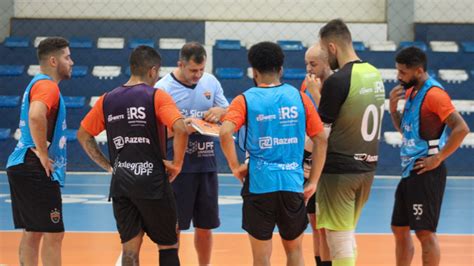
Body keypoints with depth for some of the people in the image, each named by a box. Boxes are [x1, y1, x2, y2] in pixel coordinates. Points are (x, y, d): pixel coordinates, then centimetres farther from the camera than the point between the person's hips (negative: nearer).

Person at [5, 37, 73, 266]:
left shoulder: (38, 84, 19)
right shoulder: (47, 86, -13)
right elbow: (36, 116, -33)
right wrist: (43, 154, -24)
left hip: (22, 168, 10)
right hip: (36, 171, -10)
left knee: (32, 233, 12)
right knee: (53, 234, -8)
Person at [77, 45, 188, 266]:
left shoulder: (107, 100, 7)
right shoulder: (156, 97, -7)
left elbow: (83, 135, 13)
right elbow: (180, 129, -21)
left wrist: (108, 165, 13)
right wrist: (176, 164, -8)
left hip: (120, 184, 4)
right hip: (152, 182, -4)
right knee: (168, 245, 10)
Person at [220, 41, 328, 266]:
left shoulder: (245, 100, -1)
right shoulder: (299, 97, 5)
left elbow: (225, 132, -19)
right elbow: (320, 140, 5)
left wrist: (235, 167, -6)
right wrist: (313, 182, 9)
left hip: (259, 184, -2)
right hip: (293, 184, 2)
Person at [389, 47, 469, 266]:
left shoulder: (434, 94, -16)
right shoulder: (410, 92, 12)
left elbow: (461, 128, -23)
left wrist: (438, 158, -19)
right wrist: (393, 108, 5)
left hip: (426, 173, -10)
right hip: (409, 171, 10)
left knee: (425, 232, -6)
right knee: (399, 229, 14)